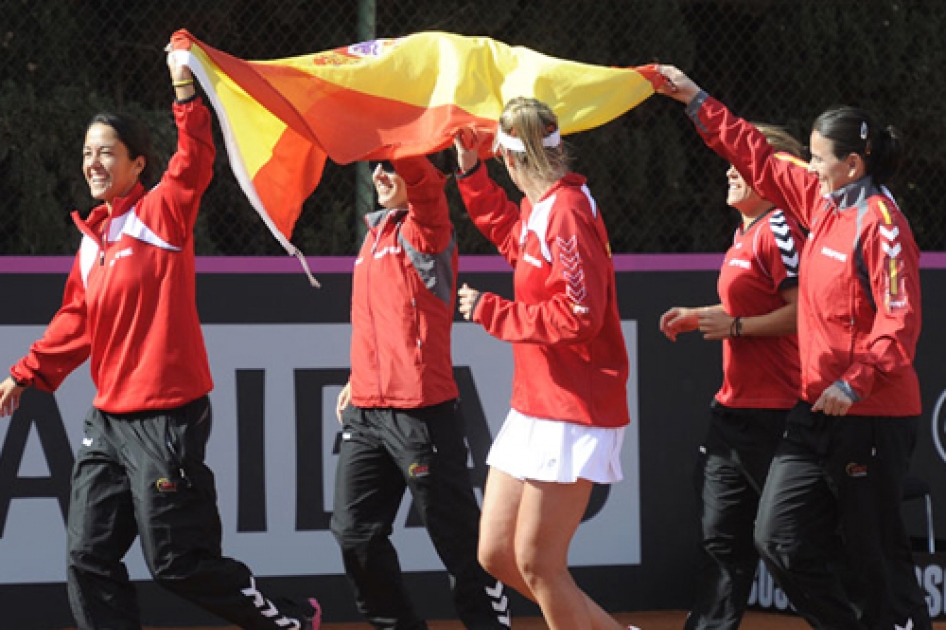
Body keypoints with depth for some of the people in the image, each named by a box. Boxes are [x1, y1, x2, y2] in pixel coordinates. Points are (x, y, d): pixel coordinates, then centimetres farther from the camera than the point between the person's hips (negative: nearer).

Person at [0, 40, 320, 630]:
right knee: (89, 557, 3)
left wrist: (185, 92, -31)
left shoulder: (162, 212, -6)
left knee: (180, 563, -3)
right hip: (109, 419, 8)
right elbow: (75, 323, 16)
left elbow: (194, 164, -23)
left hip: (165, 418, -7)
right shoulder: (92, 239, 13)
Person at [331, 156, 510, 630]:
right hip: (366, 411, 8)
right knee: (354, 532, 8)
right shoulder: (377, 232, 16)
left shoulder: (427, 227, -7)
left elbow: (419, 174, -28)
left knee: (457, 538, -2)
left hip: (419, 412, -8)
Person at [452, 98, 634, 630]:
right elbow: (512, 236, 37)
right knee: (496, 555, 11)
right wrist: (470, 171, 28)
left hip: (571, 417, -10)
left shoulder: (567, 211, -18)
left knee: (536, 564, -7)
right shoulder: (538, 207, 11)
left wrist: (491, 312, -15)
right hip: (533, 408, 10)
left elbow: (577, 316, -25)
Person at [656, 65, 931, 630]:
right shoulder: (823, 201, 11)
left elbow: (900, 319, -20)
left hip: (871, 419, -9)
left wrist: (856, 382, -26)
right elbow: (762, 161, 22)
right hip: (818, 412, 9)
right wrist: (697, 102, 23)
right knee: (781, 540, 6)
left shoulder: (880, 222, -15)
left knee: (876, 558, -3)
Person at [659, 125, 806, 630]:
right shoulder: (745, 234, 15)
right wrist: (698, 319, 17)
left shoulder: (778, 230, -14)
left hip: (773, 412, -10)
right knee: (722, 537, 11)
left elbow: (802, 312, -22)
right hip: (734, 407, 10)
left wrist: (734, 326, -19)